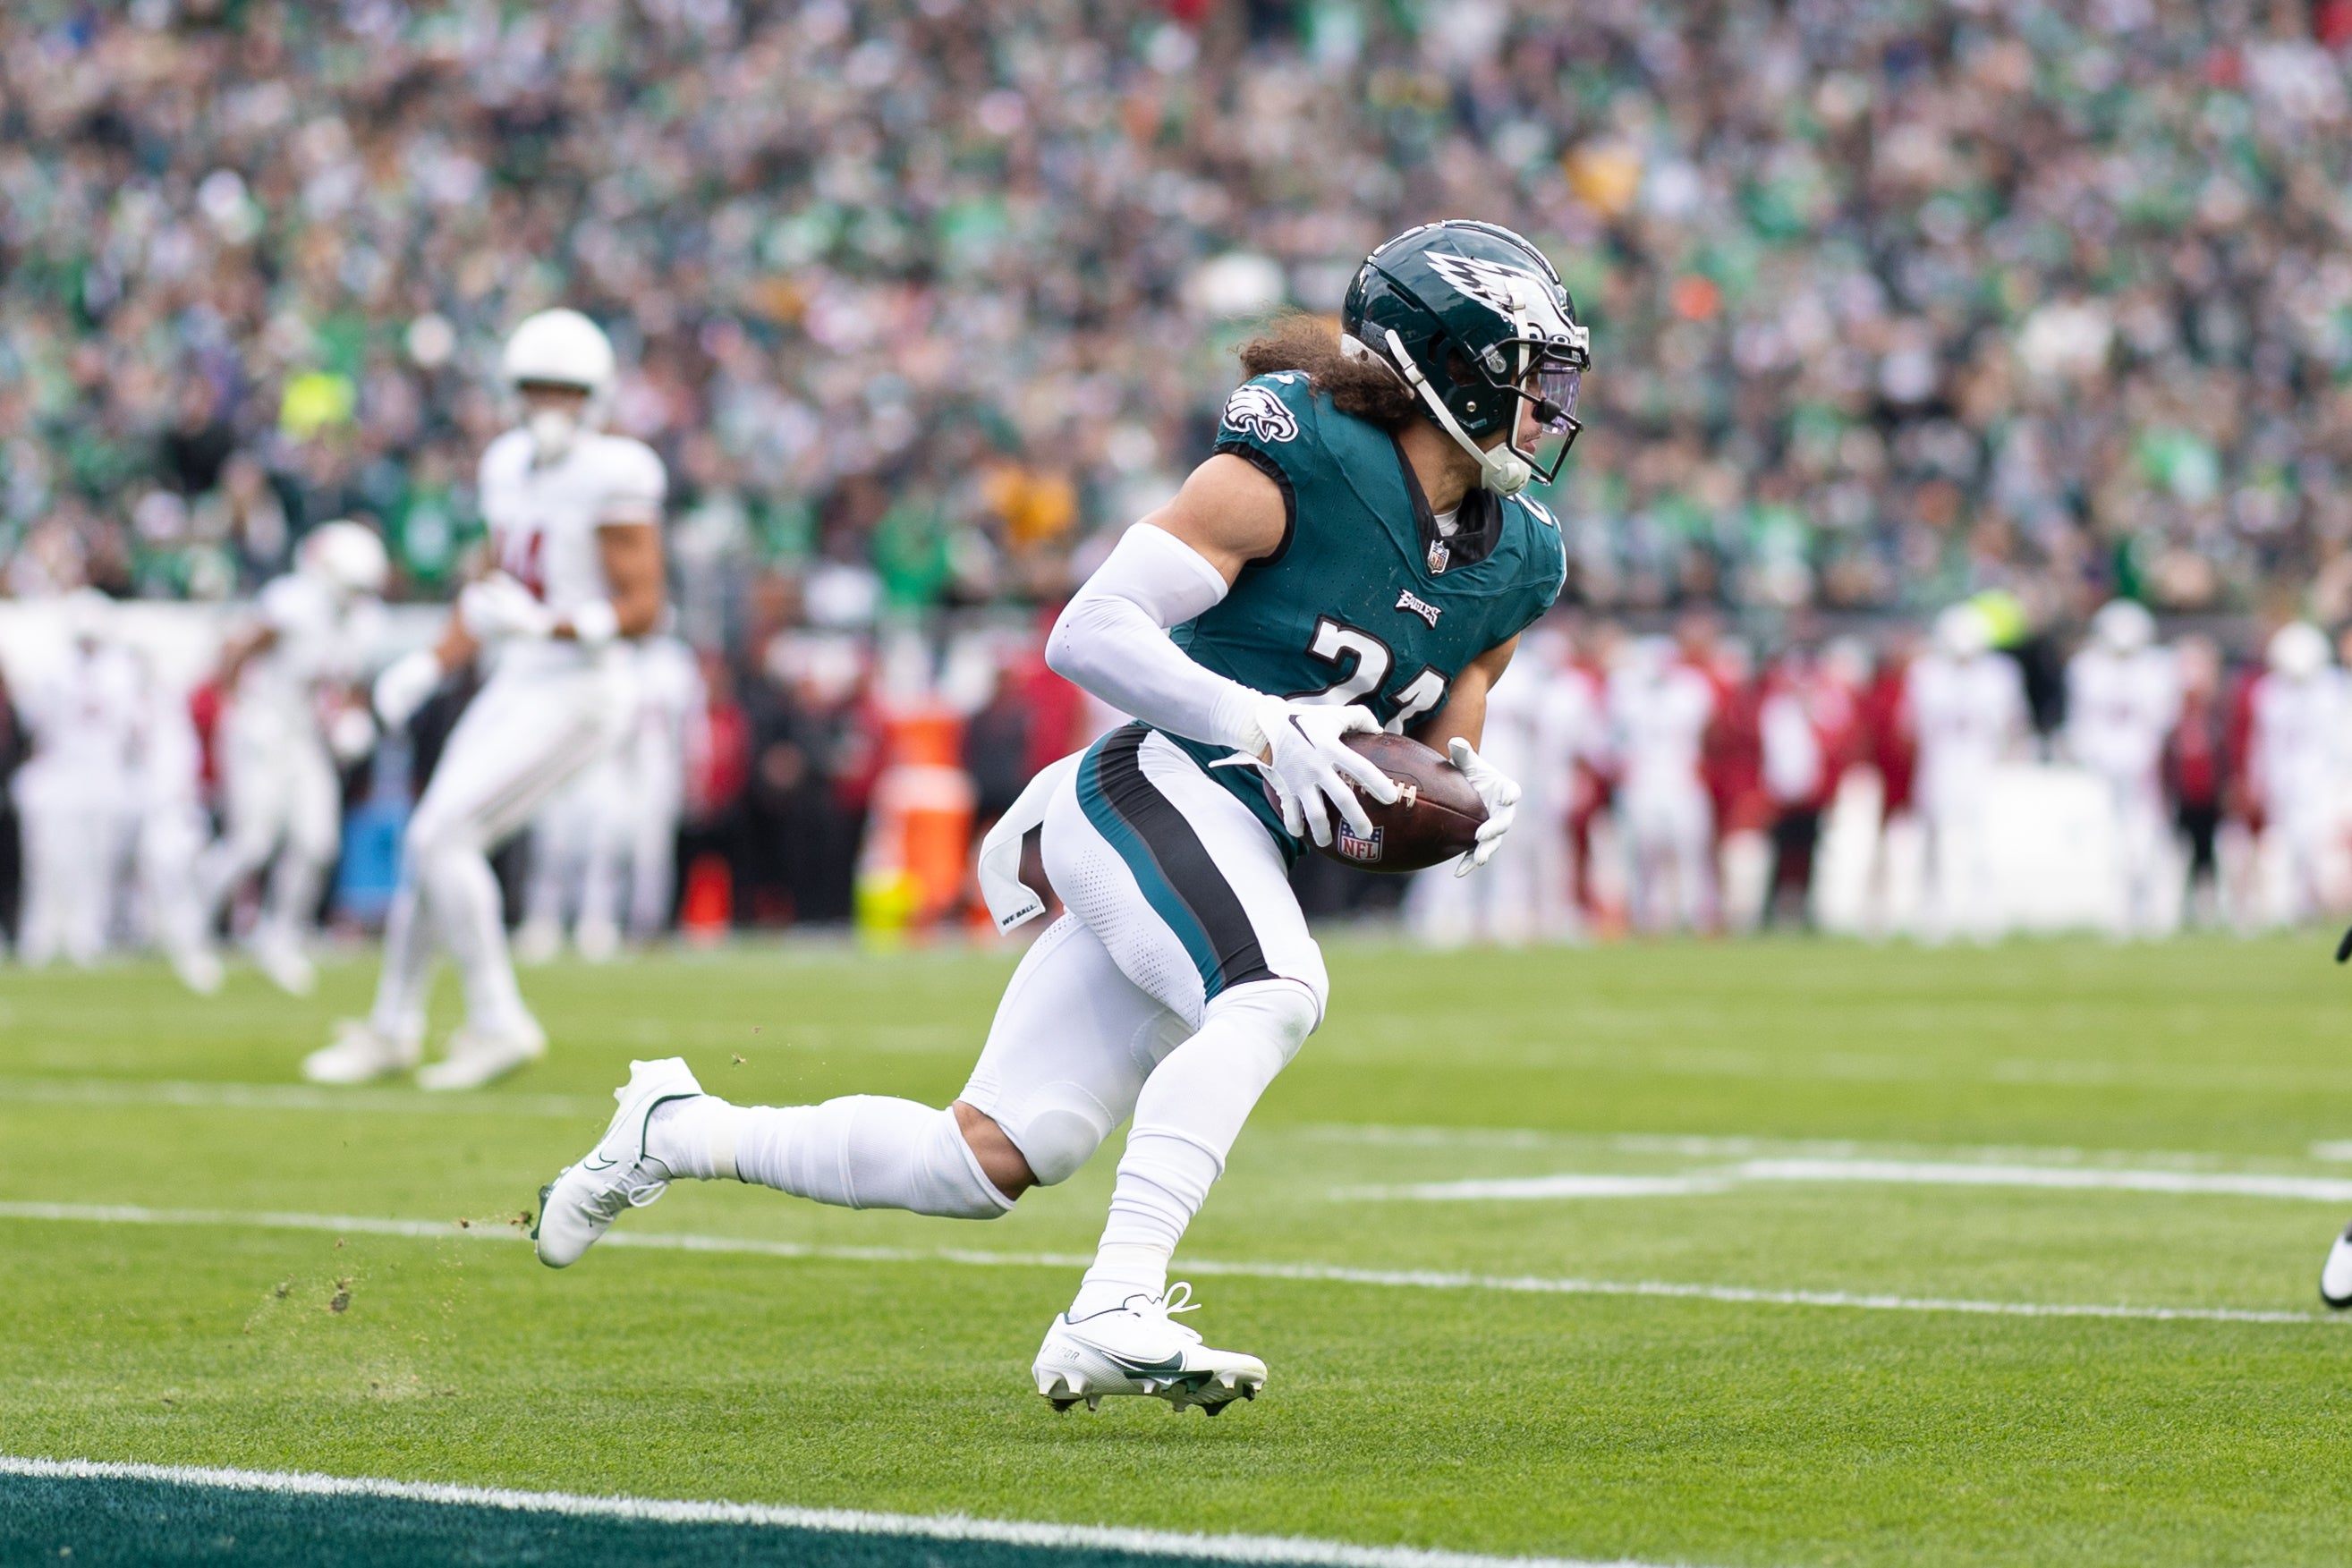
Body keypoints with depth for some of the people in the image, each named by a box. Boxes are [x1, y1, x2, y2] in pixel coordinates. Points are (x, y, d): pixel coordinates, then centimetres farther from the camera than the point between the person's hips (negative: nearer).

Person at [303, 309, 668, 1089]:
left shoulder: (611, 480, -15)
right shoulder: (513, 468, 9)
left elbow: (643, 608, -17)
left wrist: (547, 623, -28)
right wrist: (432, 665, 9)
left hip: (573, 695, -8)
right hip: (515, 687, 8)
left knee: (443, 838, -15)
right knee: (430, 842, 11)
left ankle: (499, 1022, -5)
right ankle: (393, 1028, 26)